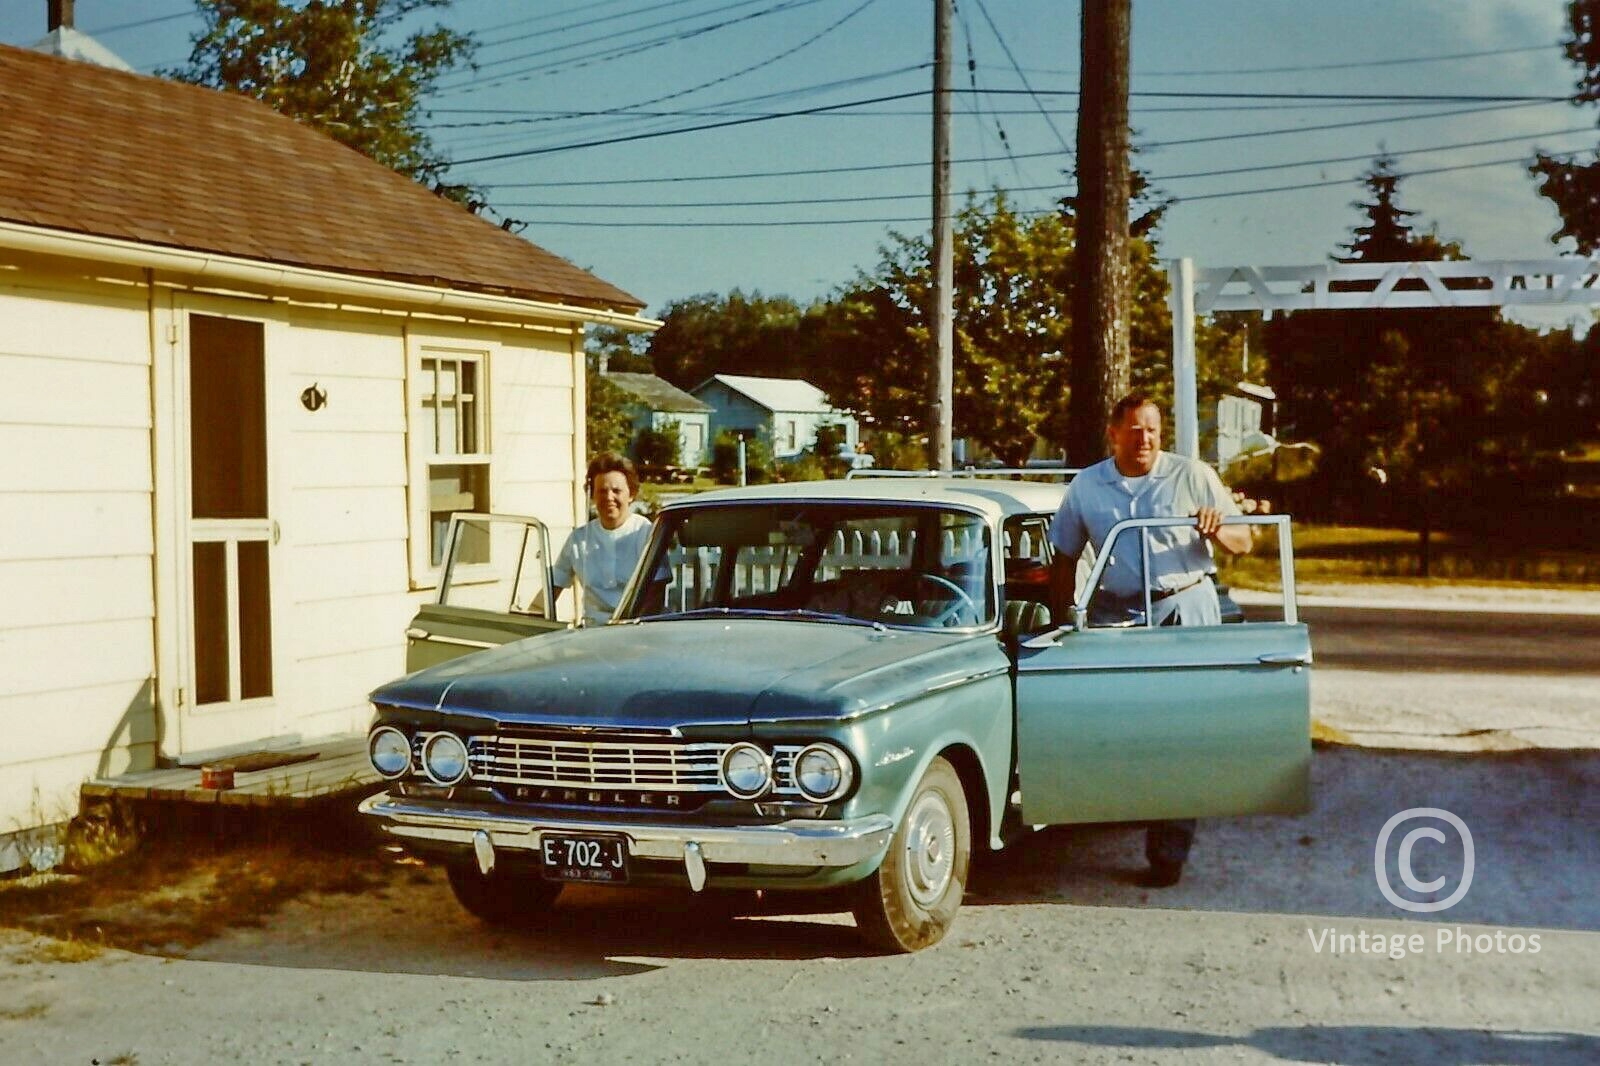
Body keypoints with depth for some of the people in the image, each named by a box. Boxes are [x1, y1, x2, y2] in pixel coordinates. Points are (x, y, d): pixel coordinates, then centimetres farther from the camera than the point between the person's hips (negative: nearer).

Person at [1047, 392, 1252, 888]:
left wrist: (1215, 530, -16)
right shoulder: (1086, 486, 10)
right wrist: (1062, 619, 8)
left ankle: (1169, 850, 1)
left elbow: (1243, 542, 5)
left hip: (1185, 609, -2)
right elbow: (1064, 557, 16)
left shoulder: (1193, 476, 4)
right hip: (1114, 614, 2)